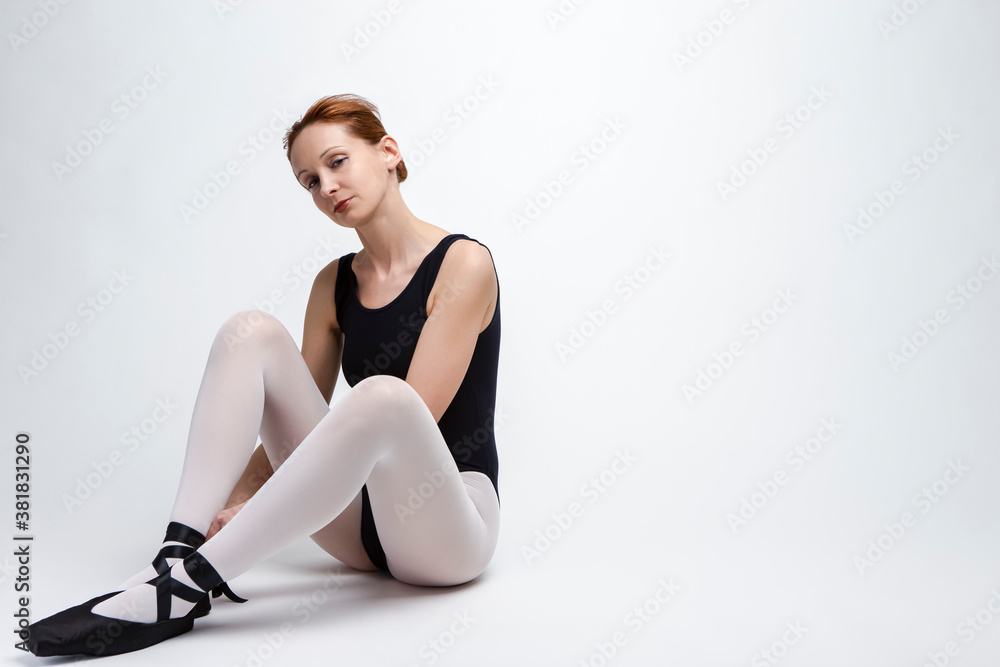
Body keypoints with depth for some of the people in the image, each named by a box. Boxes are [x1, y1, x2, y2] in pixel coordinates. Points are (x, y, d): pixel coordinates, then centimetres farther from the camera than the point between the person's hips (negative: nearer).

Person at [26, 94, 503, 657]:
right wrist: (233, 501, -9)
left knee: (380, 395, -38)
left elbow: (410, 414, -18)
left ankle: (187, 589, -29)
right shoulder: (333, 285, 11)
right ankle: (178, 555, -22)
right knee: (252, 332, -10)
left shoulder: (463, 263, -8)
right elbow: (297, 420, 10)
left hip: (449, 528, -5)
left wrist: (249, 506, -20)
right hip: (353, 519, 5)